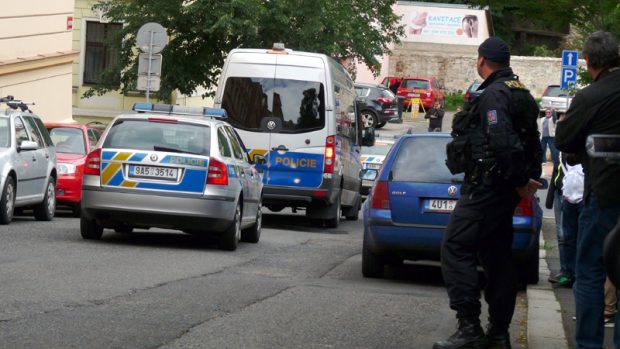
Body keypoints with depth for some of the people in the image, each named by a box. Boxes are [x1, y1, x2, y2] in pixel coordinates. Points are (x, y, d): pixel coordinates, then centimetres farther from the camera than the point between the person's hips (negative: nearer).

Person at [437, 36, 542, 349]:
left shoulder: (494, 94, -16)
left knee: (455, 249, -11)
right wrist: (530, 179, 14)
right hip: (505, 191, 10)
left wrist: (520, 181, -16)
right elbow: (531, 143, 21)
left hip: (486, 186, -10)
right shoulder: (520, 93, 17)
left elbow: (502, 143, -26)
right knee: (497, 257, 13)